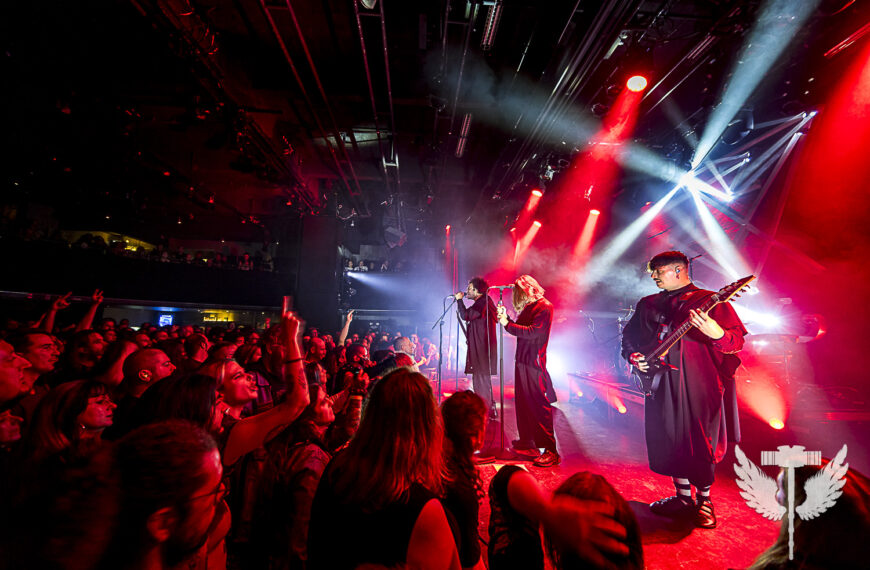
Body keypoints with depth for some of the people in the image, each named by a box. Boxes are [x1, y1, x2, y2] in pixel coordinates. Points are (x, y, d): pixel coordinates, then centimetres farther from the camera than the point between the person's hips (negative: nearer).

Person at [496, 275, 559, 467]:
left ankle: (551, 451, 2)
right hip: (522, 360, 9)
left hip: (534, 362, -9)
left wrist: (507, 324, -17)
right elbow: (519, 329, 15)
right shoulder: (527, 307, 16)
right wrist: (505, 319, 2)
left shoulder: (545, 307, -10)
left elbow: (532, 332, -20)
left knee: (539, 406, -6)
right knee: (523, 404, 15)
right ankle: (527, 444, 28)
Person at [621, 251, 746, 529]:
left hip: (698, 386, -5)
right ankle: (683, 497, 31)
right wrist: (632, 355, 0)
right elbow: (628, 336, 19)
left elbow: (737, 341, -10)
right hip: (661, 385, 5)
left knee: (700, 443, 3)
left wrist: (716, 333, -31)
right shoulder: (647, 305, 12)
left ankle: (704, 500, 27)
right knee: (669, 441, 12)